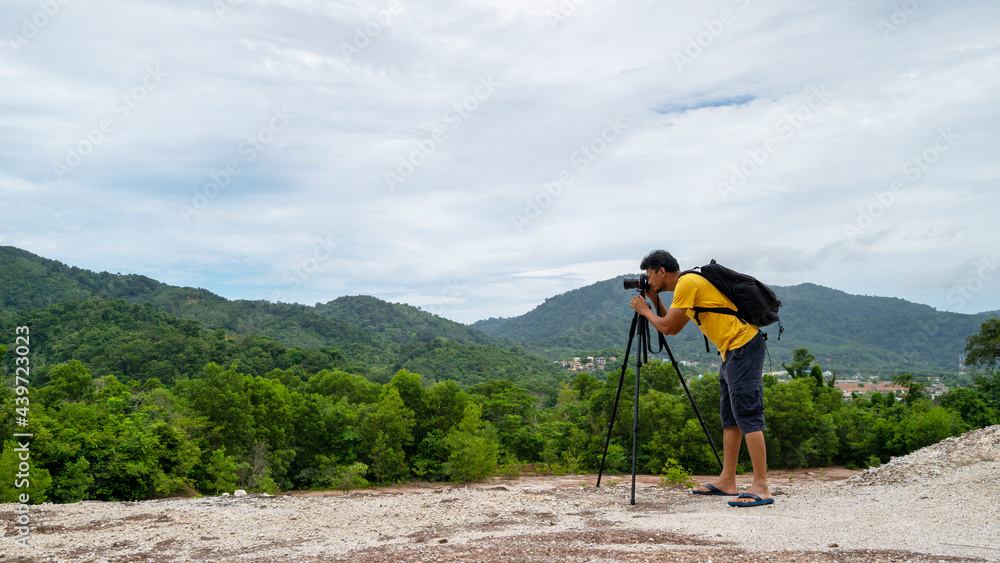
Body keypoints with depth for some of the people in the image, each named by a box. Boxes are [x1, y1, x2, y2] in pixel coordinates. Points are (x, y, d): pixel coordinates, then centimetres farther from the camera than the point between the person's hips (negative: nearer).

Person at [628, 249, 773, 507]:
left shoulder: (687, 283, -12)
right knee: (729, 417, 11)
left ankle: (761, 488, -13)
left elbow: (667, 327, -11)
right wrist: (654, 300, 18)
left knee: (748, 415, -13)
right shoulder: (687, 286, 19)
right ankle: (727, 481, 16)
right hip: (733, 351, 11)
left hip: (744, 347, -11)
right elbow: (674, 328, 24)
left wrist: (644, 310, 5)